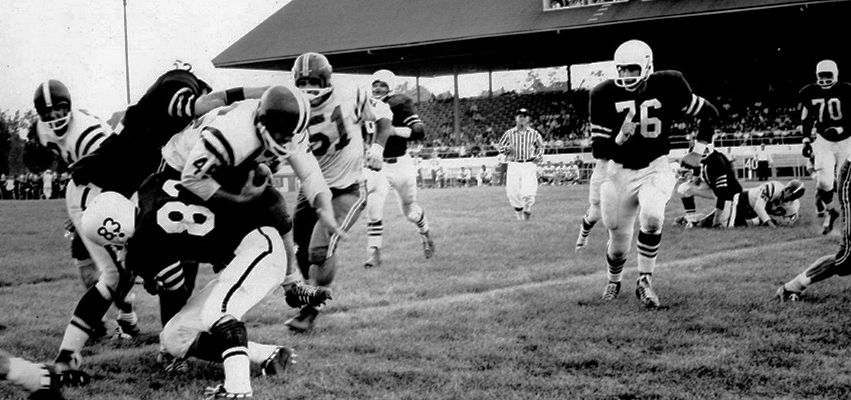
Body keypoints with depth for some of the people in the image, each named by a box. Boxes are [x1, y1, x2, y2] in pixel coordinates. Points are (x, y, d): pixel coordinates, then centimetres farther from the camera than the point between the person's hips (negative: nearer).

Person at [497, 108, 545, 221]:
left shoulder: (534, 133, 5)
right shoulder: (509, 133, 4)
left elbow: (540, 146, 19)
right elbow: (499, 147, 10)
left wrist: (539, 156, 2)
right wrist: (507, 148, -10)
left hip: (529, 166, -1)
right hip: (513, 165, 1)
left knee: (528, 192, -15)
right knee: (512, 193, -1)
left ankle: (527, 208, 16)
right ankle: (519, 214, 21)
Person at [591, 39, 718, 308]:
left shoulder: (666, 87, -13)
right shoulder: (606, 95, -12)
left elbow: (709, 113, 2)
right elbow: (598, 149, -11)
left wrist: (698, 150, -1)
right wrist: (618, 140, -30)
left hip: (655, 168, -1)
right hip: (619, 172, 1)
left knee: (652, 217, -31)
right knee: (618, 244, 6)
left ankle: (644, 282, -12)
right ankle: (614, 283, 39)